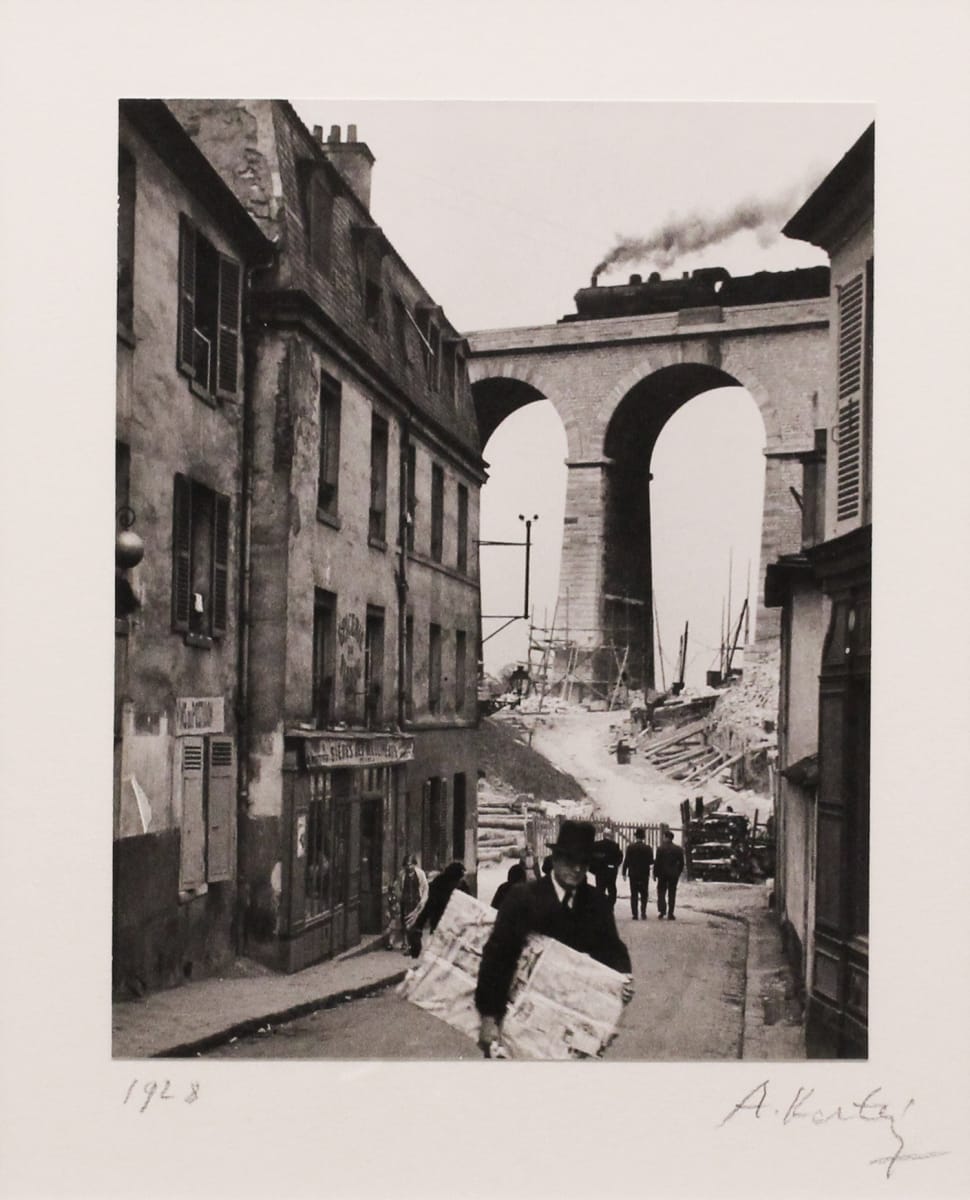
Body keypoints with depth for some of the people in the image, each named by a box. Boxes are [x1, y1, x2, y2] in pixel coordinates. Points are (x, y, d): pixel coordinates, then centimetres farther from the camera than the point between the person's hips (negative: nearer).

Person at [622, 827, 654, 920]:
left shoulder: (630, 847, -7)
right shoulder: (648, 848, -9)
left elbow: (626, 861, -5)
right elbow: (651, 862, -6)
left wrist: (624, 873, 2)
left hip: (633, 875, 0)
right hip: (644, 875, 0)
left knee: (634, 895, 7)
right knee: (644, 895, 11)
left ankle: (635, 914, 4)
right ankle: (643, 913, 0)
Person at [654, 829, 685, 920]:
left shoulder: (660, 848, -10)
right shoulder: (678, 849, 0)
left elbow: (657, 862, -10)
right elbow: (681, 863, 4)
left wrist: (655, 873, -2)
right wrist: (678, 873, 14)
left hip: (662, 874, -2)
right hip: (674, 874, 2)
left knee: (661, 892, 10)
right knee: (672, 894, 6)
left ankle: (662, 911, -2)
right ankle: (670, 914, 5)